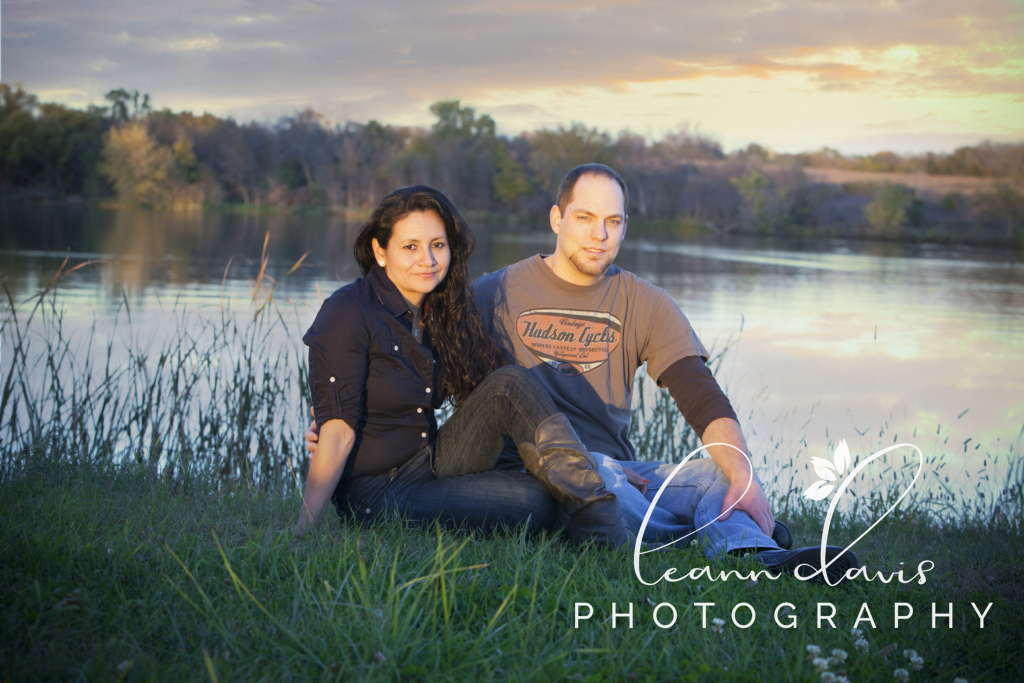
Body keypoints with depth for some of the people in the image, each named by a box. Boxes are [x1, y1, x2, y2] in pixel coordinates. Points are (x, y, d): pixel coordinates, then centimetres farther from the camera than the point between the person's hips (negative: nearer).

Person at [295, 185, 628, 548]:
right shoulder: (348, 314, -13)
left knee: (510, 382, -19)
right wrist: (303, 528, -27)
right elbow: (337, 432, -18)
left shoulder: (443, 312, 7)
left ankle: (600, 524, -19)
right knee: (537, 503, -28)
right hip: (378, 495, -7)